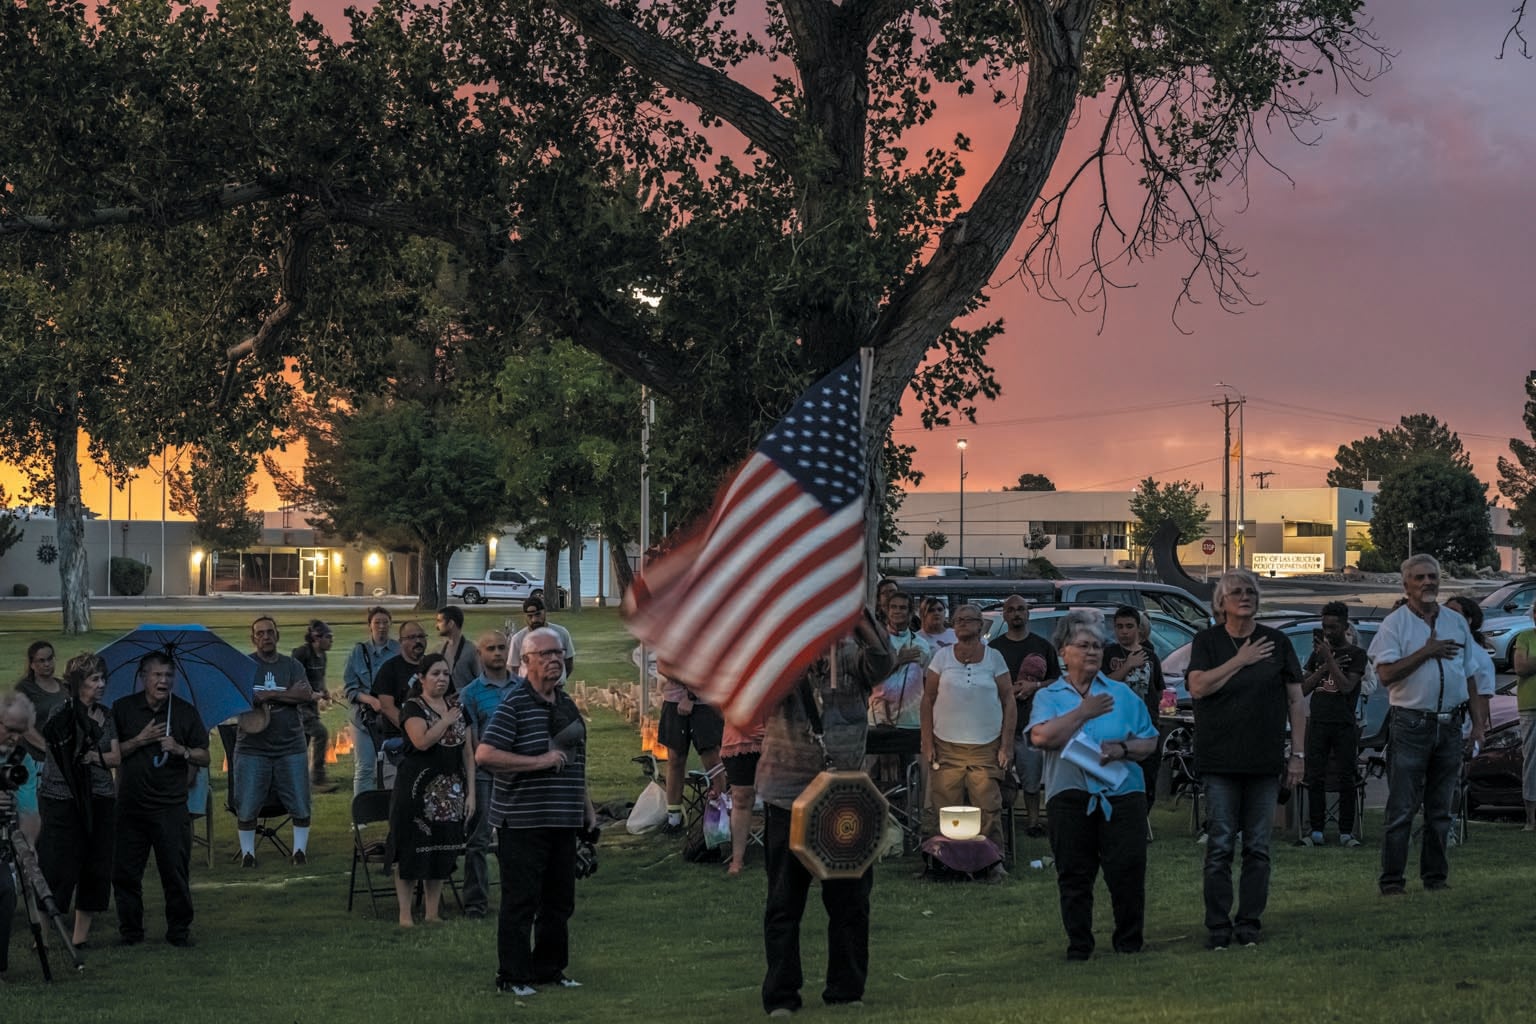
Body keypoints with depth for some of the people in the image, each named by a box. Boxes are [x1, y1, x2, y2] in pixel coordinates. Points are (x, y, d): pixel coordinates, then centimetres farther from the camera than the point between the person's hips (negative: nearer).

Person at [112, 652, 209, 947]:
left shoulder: (185, 712, 5)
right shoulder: (123, 709, 4)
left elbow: (204, 758, 6)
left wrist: (181, 750, -13)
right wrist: (140, 740, -11)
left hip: (171, 807, -1)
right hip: (130, 805, 1)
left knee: (176, 872, -1)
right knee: (125, 872, 2)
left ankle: (179, 930, 9)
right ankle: (130, 931, 14)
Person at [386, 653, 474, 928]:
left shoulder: (458, 707, 13)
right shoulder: (413, 707, -4)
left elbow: (468, 752, 12)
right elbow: (422, 741, -22)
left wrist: (471, 792, 5)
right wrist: (448, 720, -10)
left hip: (451, 792, 5)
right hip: (418, 789, -5)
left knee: (442, 853, 7)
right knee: (411, 851, -4)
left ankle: (432, 913, 14)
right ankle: (405, 913, 0)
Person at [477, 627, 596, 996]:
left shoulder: (566, 704, 14)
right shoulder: (514, 705, -11)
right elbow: (484, 755, -21)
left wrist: (587, 807, 21)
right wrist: (540, 762, -20)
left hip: (563, 821, 7)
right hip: (521, 823, -7)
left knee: (559, 902, 12)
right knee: (520, 902, -3)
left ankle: (550, 969, 24)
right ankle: (513, 976, 5)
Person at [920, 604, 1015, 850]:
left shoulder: (994, 658, 6)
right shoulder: (943, 656, 7)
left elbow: (1009, 701, 7)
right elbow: (927, 700, 8)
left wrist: (1007, 745, 0)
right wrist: (927, 744, 1)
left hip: (986, 747, 0)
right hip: (946, 747, 0)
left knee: (988, 810, -6)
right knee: (946, 812, -2)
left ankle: (993, 862, 0)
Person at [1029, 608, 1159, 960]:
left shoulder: (1122, 694, 14)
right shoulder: (1049, 697, 8)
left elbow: (1150, 742, 12)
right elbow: (1042, 736, -11)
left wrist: (1124, 750, -8)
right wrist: (1083, 712, -10)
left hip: (1122, 794, 1)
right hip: (1069, 796, -1)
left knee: (1128, 871, -4)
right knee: (1074, 876, 2)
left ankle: (1129, 942, 10)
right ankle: (1078, 945, 11)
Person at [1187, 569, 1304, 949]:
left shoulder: (1278, 643, 8)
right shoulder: (1207, 641, 5)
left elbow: (1296, 700, 9)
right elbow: (1197, 687, -11)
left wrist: (1298, 753, 4)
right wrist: (1240, 660, -10)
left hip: (1265, 761, 2)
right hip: (1220, 761, -2)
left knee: (1258, 847, 4)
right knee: (1219, 847, -4)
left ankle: (1250, 922, 12)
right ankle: (1218, 925, 1)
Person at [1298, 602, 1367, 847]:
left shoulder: (1356, 654, 2)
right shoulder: (1318, 653, 15)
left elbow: (1346, 686, -11)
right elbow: (1303, 689, 9)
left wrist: (1329, 658, -13)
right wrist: (1324, 668, -3)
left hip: (1344, 725, -3)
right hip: (1318, 723, 3)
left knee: (1346, 779, -1)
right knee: (1315, 778, 1)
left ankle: (1346, 832, 3)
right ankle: (1316, 831, 4)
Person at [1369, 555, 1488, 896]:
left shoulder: (1456, 622, 13)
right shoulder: (1394, 624, -2)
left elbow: (1470, 675, 17)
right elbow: (1386, 674, -13)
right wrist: (1427, 652, -16)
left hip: (1450, 725, 5)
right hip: (1410, 724, -5)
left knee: (1440, 809, 9)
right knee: (1401, 809, -5)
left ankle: (1436, 876, 17)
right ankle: (1391, 879, -1)